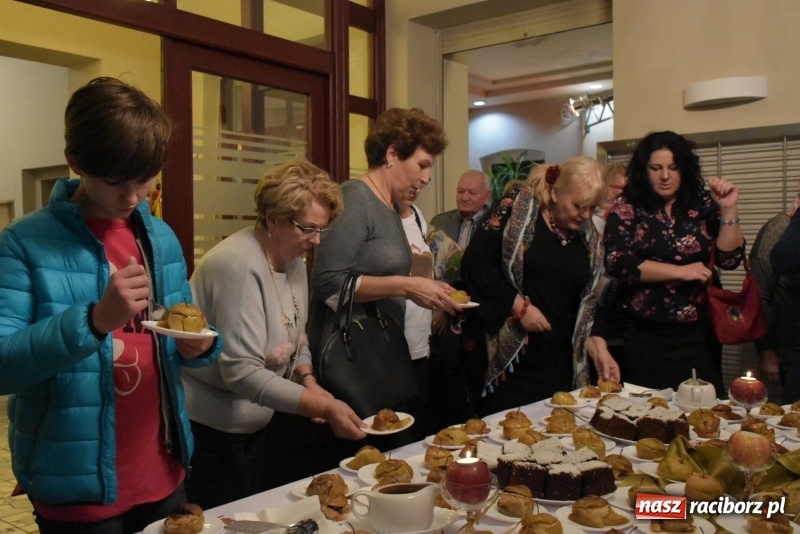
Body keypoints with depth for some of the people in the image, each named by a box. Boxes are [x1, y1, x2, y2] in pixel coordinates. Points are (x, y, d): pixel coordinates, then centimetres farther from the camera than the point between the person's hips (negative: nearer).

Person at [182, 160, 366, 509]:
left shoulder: (293, 261, 2)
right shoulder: (239, 266, -25)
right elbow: (241, 373, -29)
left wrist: (308, 382, -8)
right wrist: (324, 407, -30)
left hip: (254, 426, 8)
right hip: (209, 432, -8)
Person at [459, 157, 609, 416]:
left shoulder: (590, 238, 11)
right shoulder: (516, 210, -7)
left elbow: (591, 298, 14)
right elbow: (475, 263, -14)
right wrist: (520, 306, -16)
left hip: (559, 363, 5)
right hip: (505, 357, -5)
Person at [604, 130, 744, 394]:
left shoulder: (703, 205, 3)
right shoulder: (626, 209, -1)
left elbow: (729, 259, 0)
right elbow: (616, 262, -13)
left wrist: (729, 210, -11)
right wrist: (680, 271, -13)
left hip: (698, 332, 2)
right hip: (644, 335, -1)